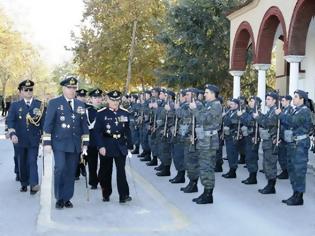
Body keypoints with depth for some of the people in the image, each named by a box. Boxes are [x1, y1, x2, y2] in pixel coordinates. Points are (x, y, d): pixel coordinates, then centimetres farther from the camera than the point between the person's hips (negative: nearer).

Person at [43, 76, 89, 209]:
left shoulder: (80, 105, 12)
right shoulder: (54, 103, 1)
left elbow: (84, 126, 14)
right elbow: (48, 124, -2)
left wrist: (85, 143, 8)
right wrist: (47, 143, -8)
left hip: (75, 144, 4)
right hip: (59, 143, -3)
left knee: (71, 172, 5)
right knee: (60, 168, -14)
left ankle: (67, 199, 16)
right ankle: (59, 198, 1)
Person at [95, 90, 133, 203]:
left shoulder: (125, 113, 6)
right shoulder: (101, 113, -3)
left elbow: (127, 131, 11)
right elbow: (97, 131, -6)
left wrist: (129, 146, 9)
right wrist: (101, 146, -14)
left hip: (121, 146, 2)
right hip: (106, 146, -1)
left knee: (121, 170, -5)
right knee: (106, 171, 8)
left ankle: (124, 195, -4)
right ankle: (106, 194, 23)